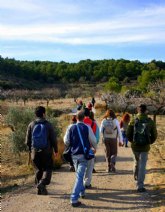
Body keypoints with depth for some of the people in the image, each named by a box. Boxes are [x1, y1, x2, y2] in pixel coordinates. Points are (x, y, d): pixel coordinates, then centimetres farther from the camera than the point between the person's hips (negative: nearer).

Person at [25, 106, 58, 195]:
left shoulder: (31, 124, 1)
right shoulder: (48, 125, -6)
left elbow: (27, 140, 4)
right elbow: (53, 139, -4)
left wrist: (30, 149, 18)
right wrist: (55, 150, 8)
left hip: (35, 152, 3)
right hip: (46, 151, -3)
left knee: (38, 170, 14)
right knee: (48, 169, 8)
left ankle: (40, 189, 17)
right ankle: (42, 183, -14)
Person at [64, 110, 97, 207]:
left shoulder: (70, 128, -2)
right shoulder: (87, 128, -7)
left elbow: (66, 141, 0)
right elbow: (93, 140, -1)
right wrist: (95, 147, 19)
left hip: (74, 155, 3)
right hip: (83, 155, -3)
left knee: (79, 174, 24)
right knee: (79, 176, -3)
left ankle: (82, 191, 38)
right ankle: (74, 199, -9)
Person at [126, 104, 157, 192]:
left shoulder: (133, 121, -4)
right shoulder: (150, 122, -5)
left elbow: (128, 134, -2)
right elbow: (154, 135, 0)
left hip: (135, 146, 2)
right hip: (145, 147, -1)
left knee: (136, 162, 26)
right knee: (142, 166, 2)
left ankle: (136, 177, 43)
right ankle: (140, 186, 2)